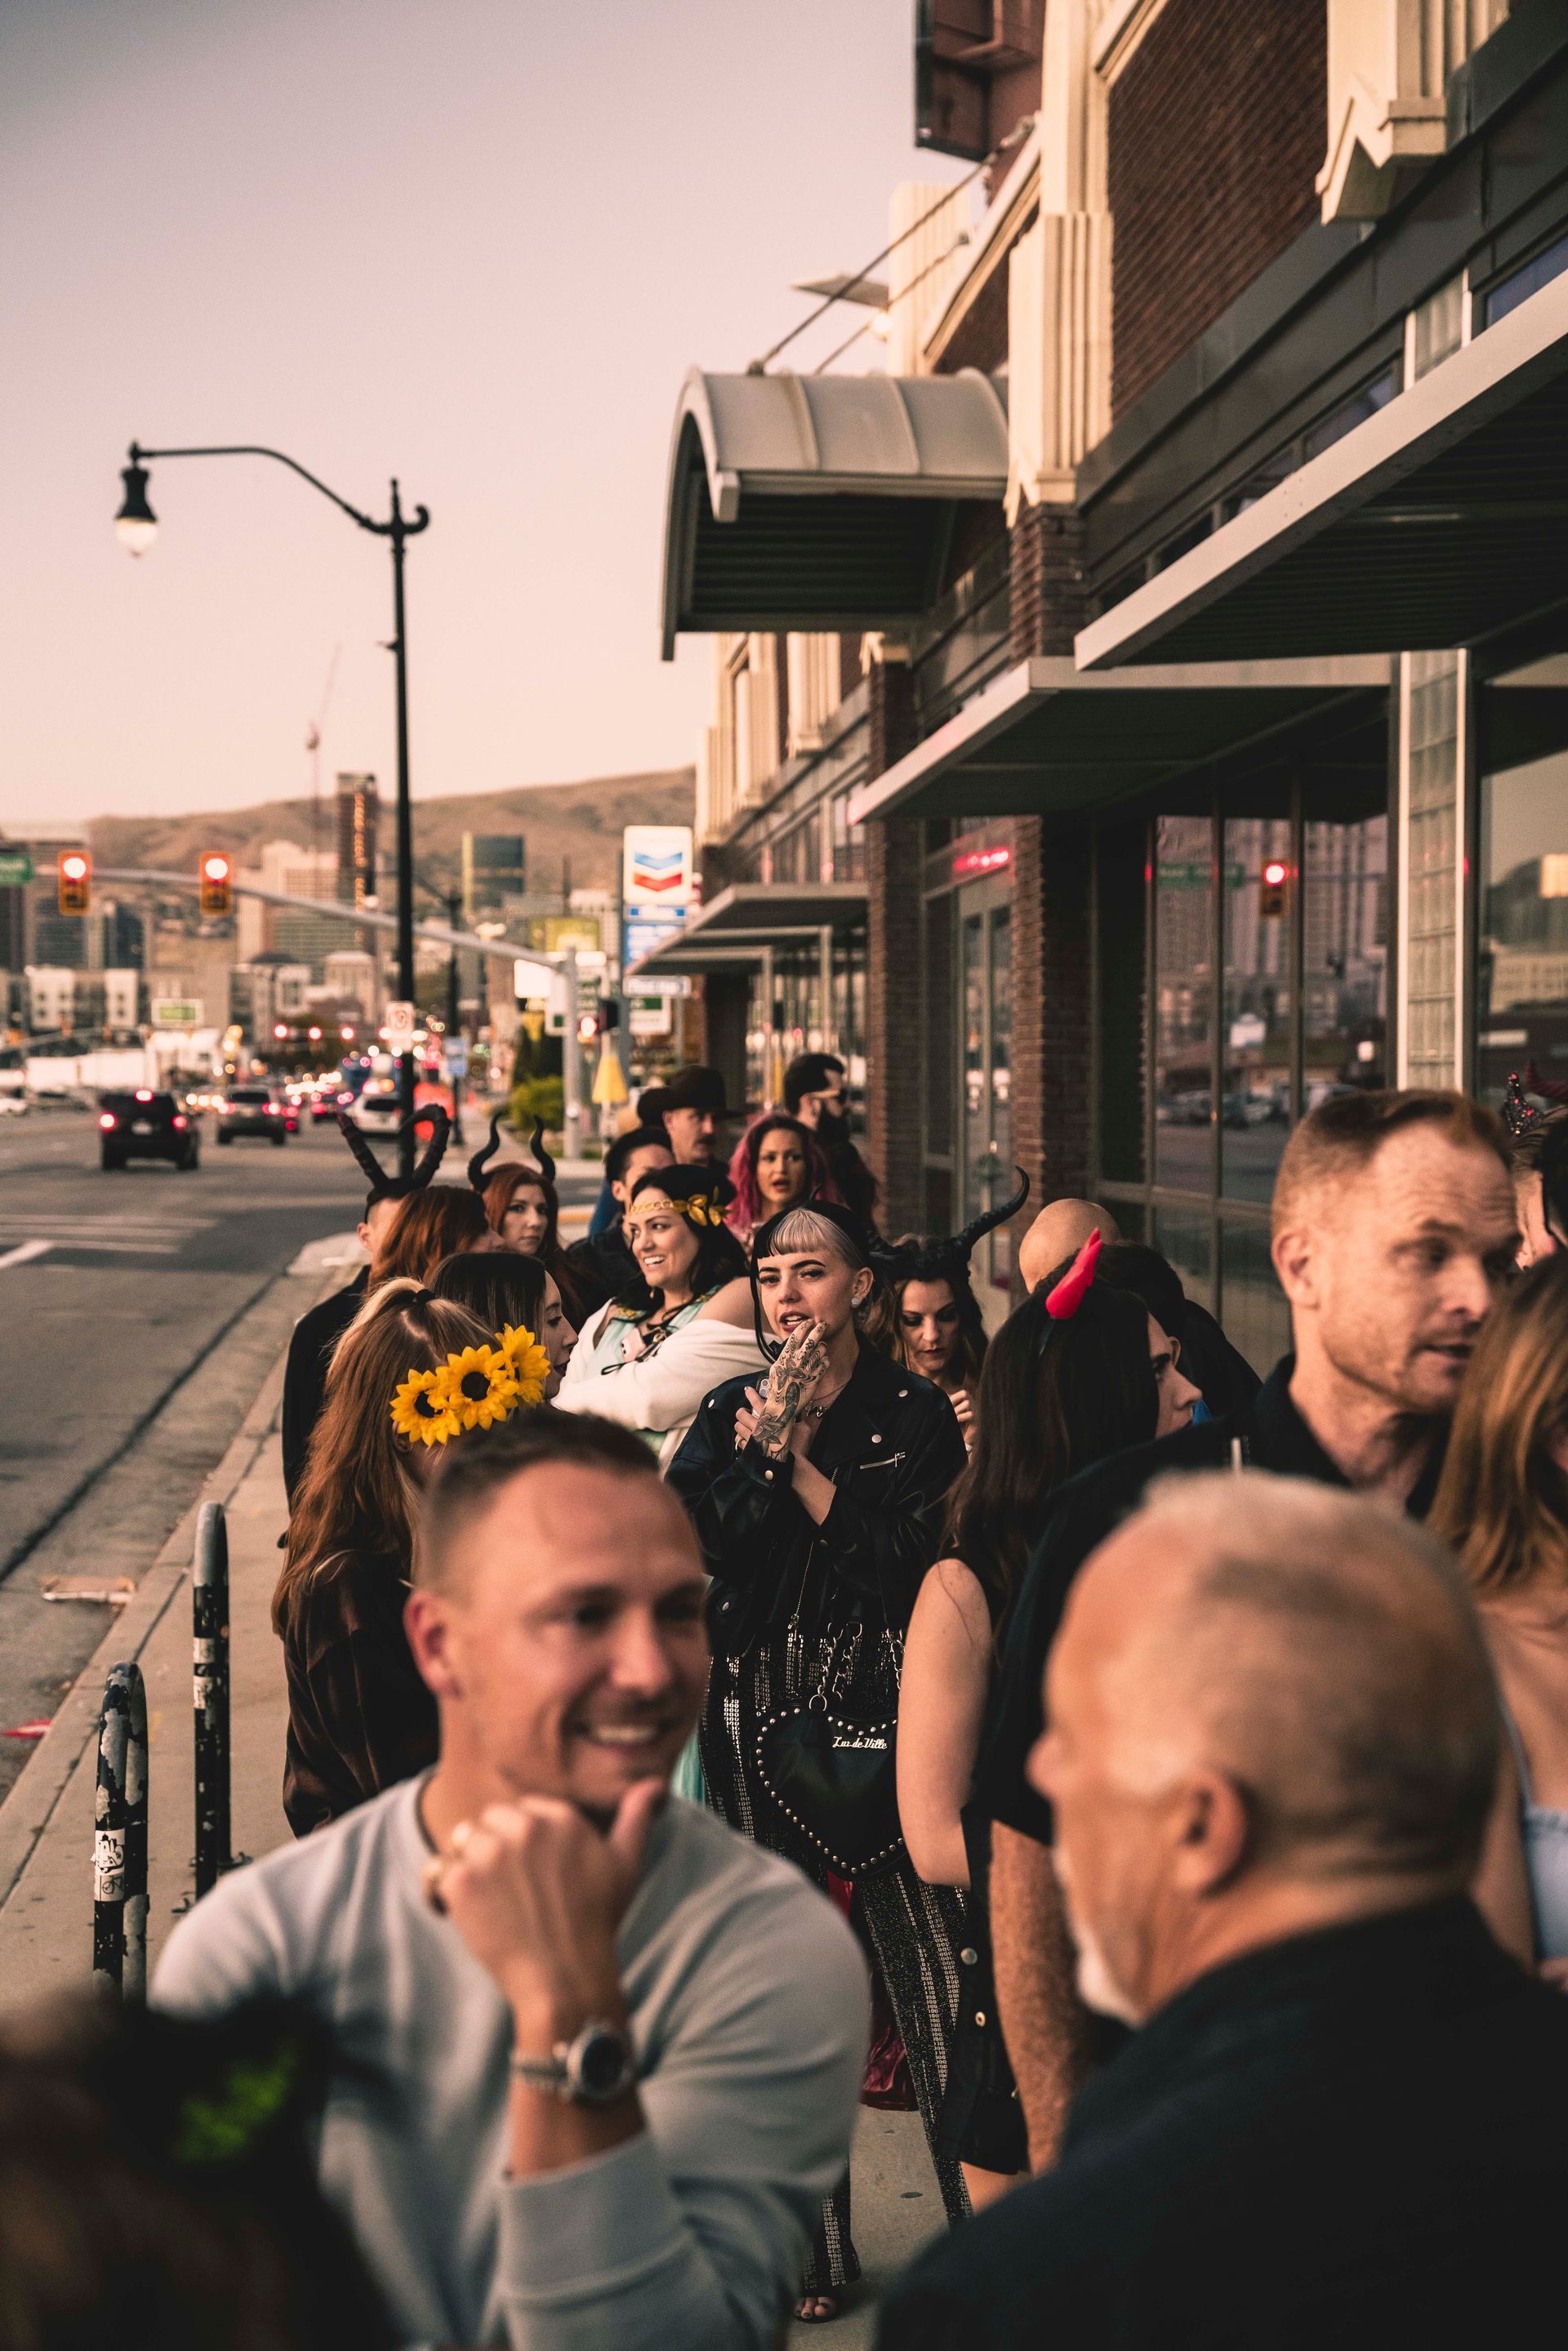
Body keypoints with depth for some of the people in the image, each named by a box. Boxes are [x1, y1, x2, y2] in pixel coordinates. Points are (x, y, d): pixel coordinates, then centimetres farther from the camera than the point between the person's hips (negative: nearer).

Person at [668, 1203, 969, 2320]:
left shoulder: (914, 1410, 1)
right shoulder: (730, 1412, 9)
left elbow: (912, 1558, -10)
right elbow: (689, 1547, -3)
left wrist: (799, 1462, -9)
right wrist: (764, 1451, -12)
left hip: (884, 1716, -3)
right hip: (762, 1716, 3)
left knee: (931, 1958, -6)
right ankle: (812, 2245, 20)